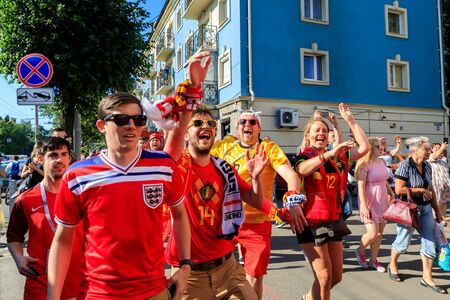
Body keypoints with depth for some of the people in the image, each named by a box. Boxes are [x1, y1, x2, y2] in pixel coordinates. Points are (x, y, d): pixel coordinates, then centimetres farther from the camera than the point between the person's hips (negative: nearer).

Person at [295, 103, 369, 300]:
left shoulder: (338, 157, 8)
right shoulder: (304, 156, -6)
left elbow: (364, 147, -1)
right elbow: (302, 170, -30)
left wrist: (350, 120, 0)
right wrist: (328, 154, -41)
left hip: (333, 221, 6)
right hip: (312, 222, -6)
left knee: (336, 277, 15)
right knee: (324, 277, -3)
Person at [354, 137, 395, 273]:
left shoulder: (382, 161, 9)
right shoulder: (365, 164, -13)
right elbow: (360, 186, -18)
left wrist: (393, 195, 12)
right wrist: (364, 207, -22)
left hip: (382, 201, 7)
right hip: (370, 202, -7)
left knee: (380, 233, 10)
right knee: (373, 233, -8)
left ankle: (373, 260, 25)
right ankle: (360, 251, 20)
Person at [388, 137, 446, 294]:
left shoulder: (427, 166, 5)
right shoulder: (405, 166, -16)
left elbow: (431, 189, 13)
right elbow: (399, 190, -23)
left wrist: (437, 210, 13)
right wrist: (421, 190, -15)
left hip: (426, 208, 7)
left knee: (430, 243, 6)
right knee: (403, 241, 9)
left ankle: (427, 277, 18)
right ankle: (392, 266, 34)